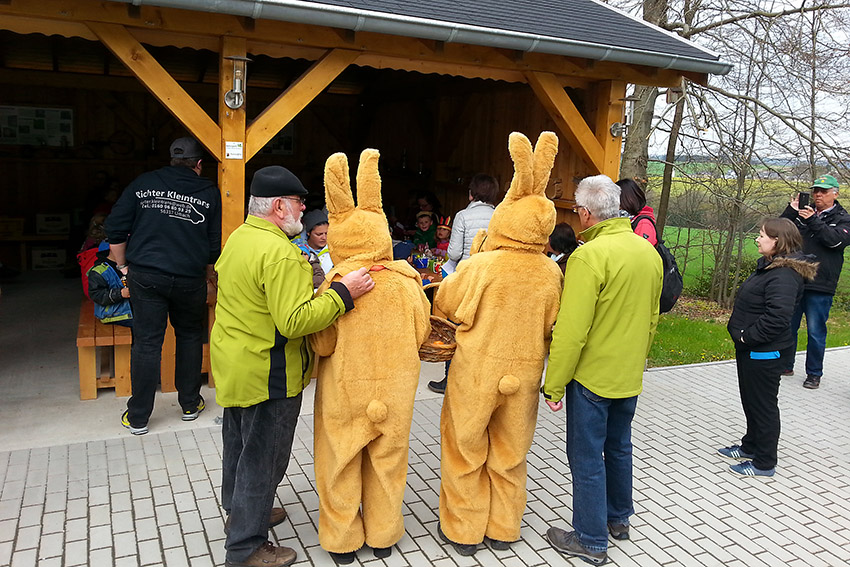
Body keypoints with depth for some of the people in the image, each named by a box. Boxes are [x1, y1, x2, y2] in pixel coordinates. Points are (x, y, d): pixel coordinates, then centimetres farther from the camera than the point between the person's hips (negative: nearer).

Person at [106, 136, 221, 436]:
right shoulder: (209, 192, 3)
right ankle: (190, 405, 26)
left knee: (146, 342, 6)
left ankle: (138, 417, 15)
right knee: (190, 337, 17)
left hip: (145, 276, 1)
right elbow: (215, 244, 5)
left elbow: (115, 229, 3)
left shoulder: (143, 183, 4)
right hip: (190, 279, 0)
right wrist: (208, 277, 19)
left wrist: (123, 266, 14)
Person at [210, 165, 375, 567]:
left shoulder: (238, 238, 5)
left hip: (233, 363, 10)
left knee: (239, 442, 25)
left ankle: (239, 511, 46)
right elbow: (294, 322, -31)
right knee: (262, 458, 5)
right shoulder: (280, 253, -27)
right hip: (267, 375, -10)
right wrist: (343, 292, -28)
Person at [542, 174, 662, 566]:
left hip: (592, 376, -8)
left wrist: (554, 384, -15)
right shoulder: (649, 252, 4)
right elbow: (652, 319, 13)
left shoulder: (589, 256, -22)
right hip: (630, 376, 8)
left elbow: (571, 331, -23)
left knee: (587, 458, 5)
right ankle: (619, 518, 39)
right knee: (619, 447, 23)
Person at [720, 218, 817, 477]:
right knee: (750, 401, 22)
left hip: (763, 353, -10)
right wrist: (742, 335, 12)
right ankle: (750, 446, 38)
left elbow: (777, 317, -32)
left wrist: (749, 336, -23)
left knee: (763, 405, 3)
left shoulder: (784, 275, -23)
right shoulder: (769, 266, 10)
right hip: (749, 349, 10)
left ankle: (764, 463, 16)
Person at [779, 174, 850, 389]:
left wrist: (813, 220, -22)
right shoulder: (801, 213, 10)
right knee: (787, 326, 12)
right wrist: (791, 210, -11)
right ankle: (785, 365, 28)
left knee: (816, 332, 2)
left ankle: (814, 374, 15)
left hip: (820, 286, -3)